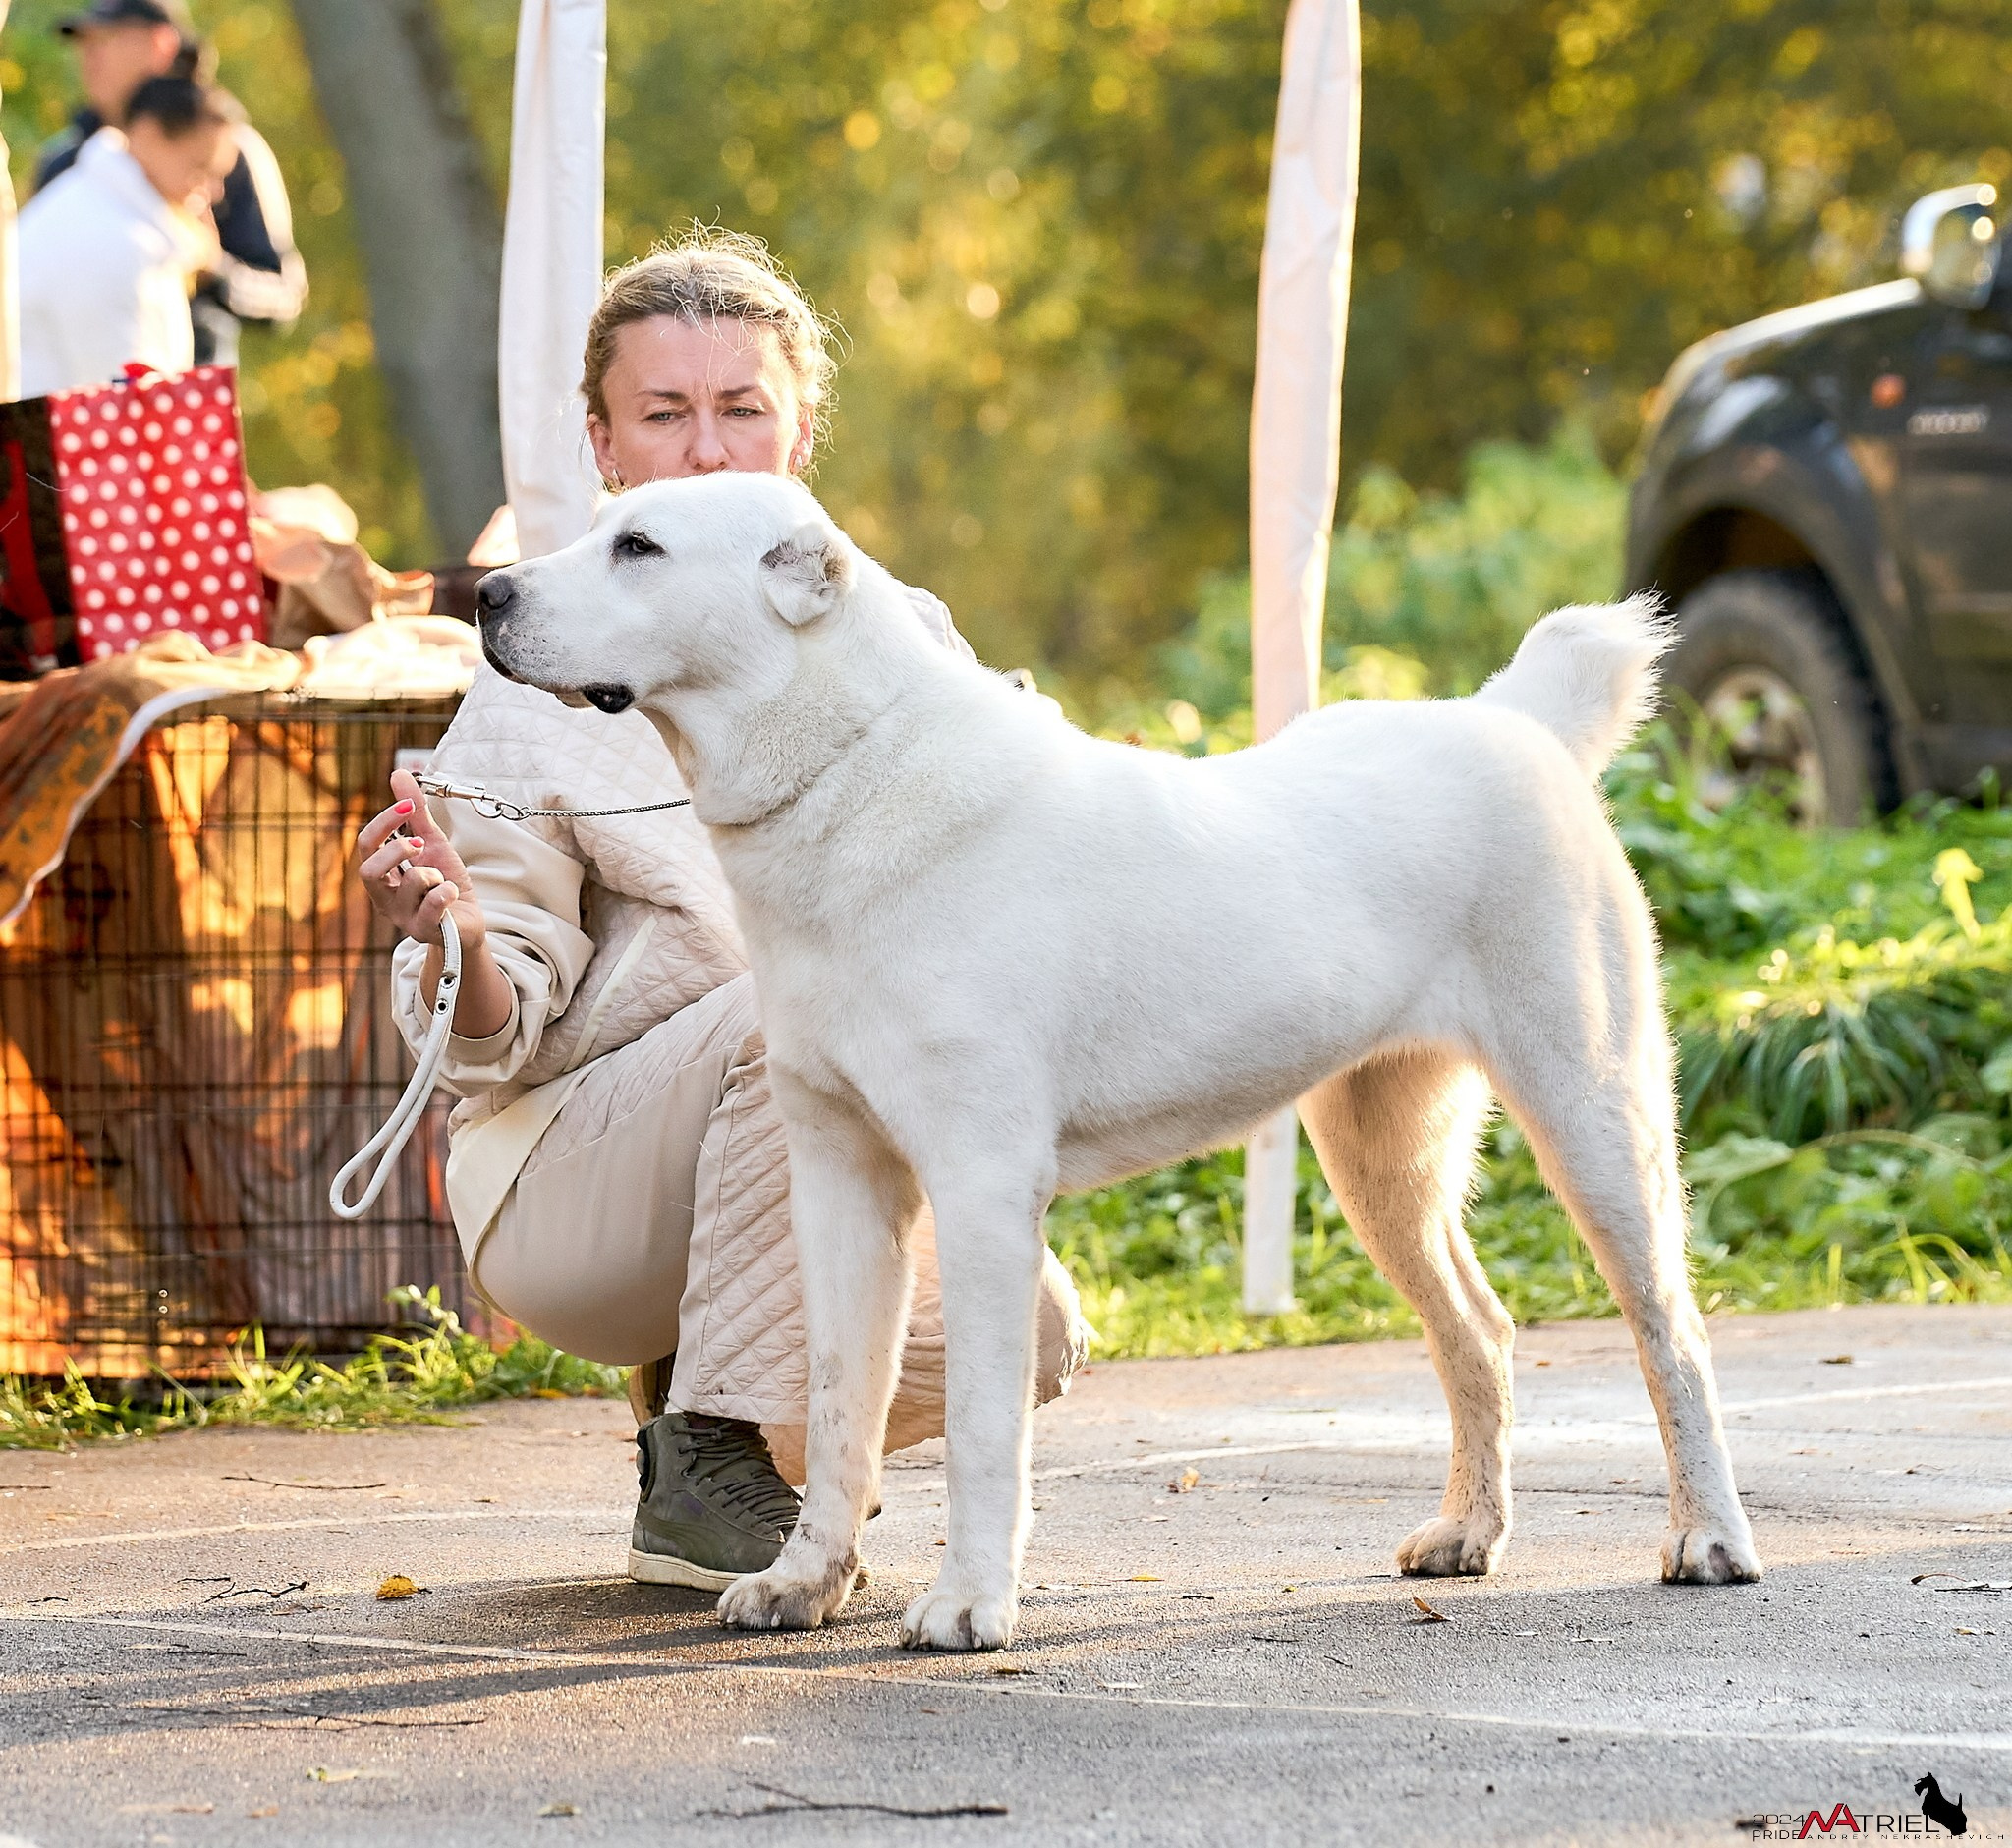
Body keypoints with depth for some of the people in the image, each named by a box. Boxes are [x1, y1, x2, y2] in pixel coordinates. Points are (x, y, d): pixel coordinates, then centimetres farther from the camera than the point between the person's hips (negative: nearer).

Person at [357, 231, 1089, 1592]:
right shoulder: (545, 676, -9)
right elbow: (494, 1041, -9)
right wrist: (455, 942, -30)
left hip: (838, 1177, 4)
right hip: (568, 1192, -4)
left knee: (1023, 1336, -22)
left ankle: (700, 1401, 8)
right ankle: (708, 1477, -22)